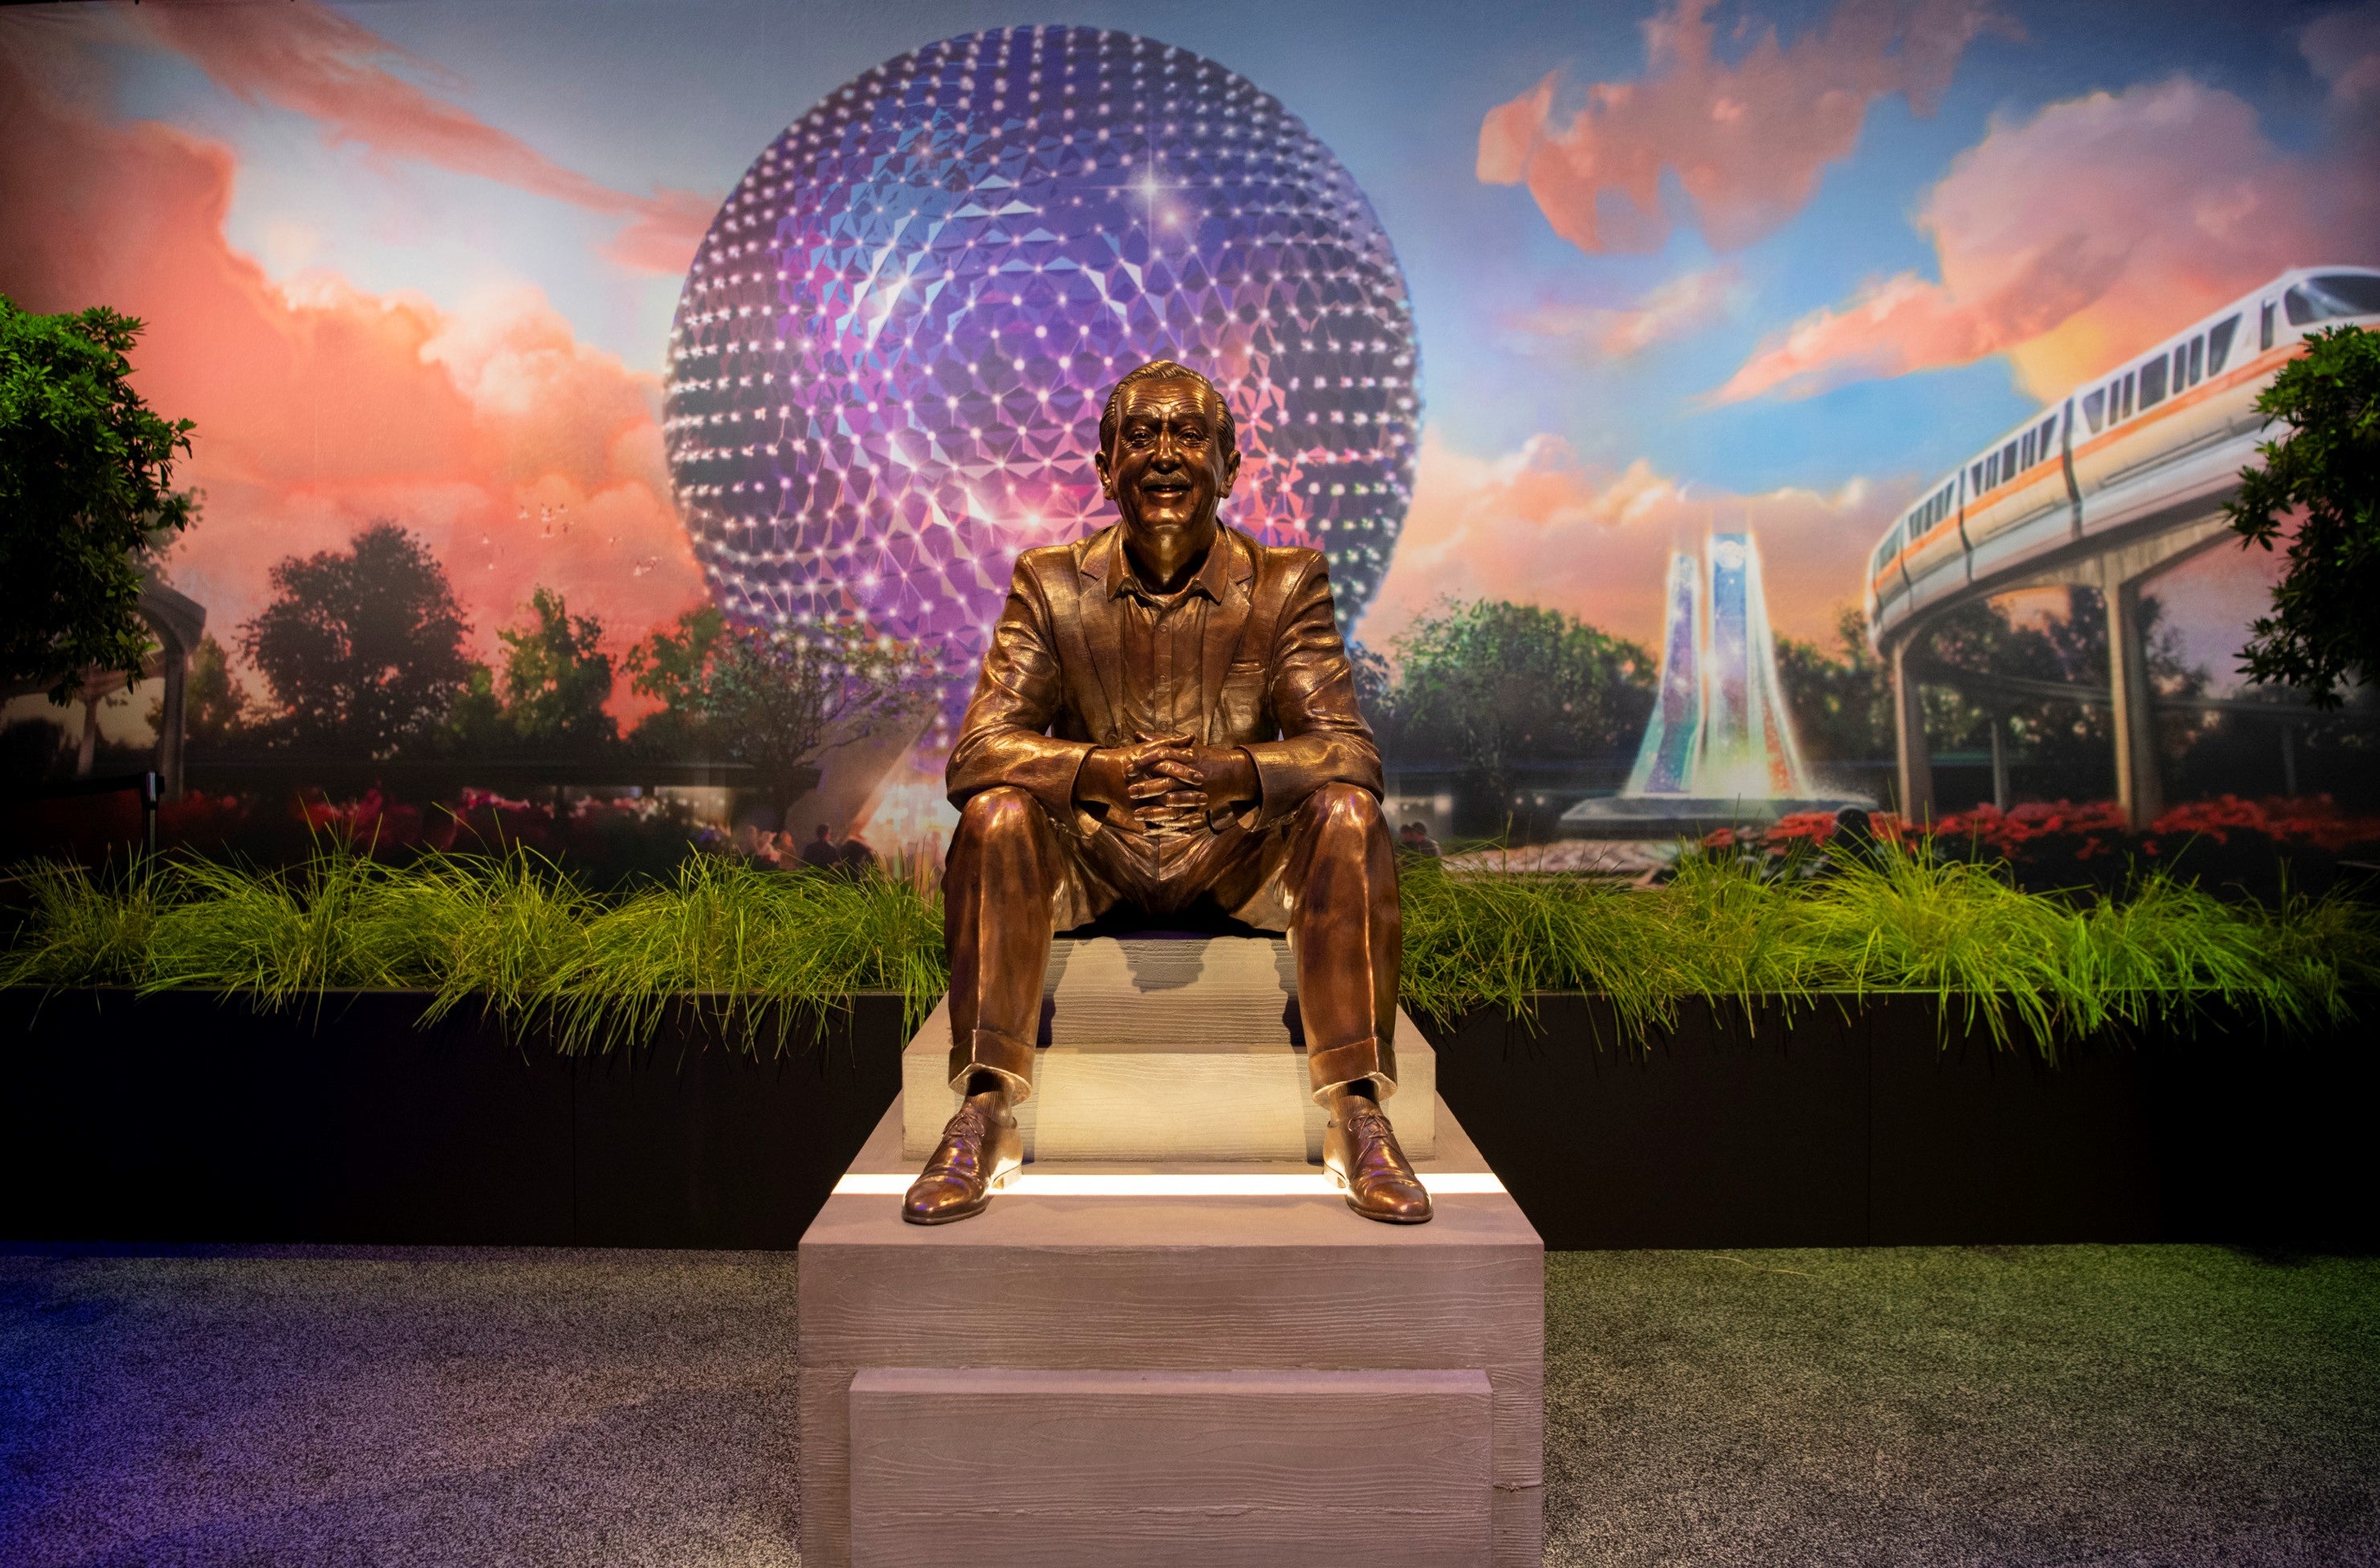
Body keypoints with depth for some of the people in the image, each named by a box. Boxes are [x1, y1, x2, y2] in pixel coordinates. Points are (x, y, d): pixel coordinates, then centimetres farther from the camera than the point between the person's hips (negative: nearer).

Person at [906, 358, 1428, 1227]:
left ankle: (1359, 1117, -23)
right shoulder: (1050, 583, -4)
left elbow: (1349, 751, -13)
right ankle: (984, 1114, -23)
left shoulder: (1288, 582, -5)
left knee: (1348, 812, -27)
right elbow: (975, 750, -12)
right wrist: (1098, 768, -34)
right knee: (996, 812, -28)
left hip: (1239, 851, 0)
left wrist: (1235, 769, -36)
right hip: (1092, 854, 0)